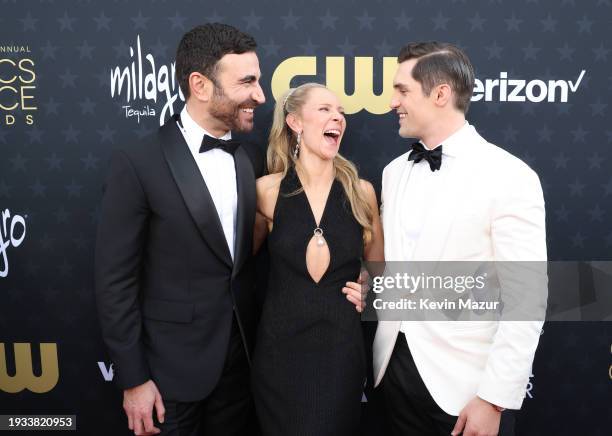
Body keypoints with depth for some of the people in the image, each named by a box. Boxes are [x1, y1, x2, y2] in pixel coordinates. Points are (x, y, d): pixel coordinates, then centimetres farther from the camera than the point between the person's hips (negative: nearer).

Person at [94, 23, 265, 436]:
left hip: (240, 357, 5)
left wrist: (259, 340, 8)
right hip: (171, 365, -4)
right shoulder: (139, 164, -15)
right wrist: (133, 379, -10)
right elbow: (115, 281, -12)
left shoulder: (251, 159, 1)